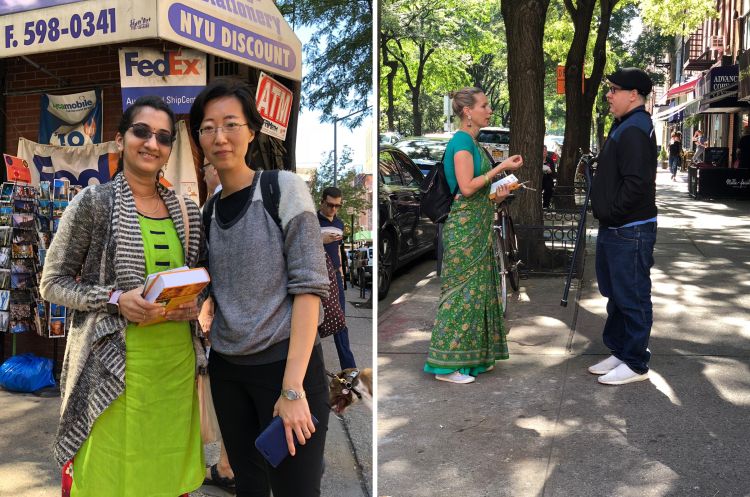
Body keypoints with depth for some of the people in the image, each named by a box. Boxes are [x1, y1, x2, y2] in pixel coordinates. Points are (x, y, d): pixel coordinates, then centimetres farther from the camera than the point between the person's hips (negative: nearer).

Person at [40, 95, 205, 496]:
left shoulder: (185, 211, 10)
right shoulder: (93, 202, -4)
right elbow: (53, 283, -2)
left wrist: (193, 304, -2)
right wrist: (116, 299, -17)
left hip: (177, 362, 4)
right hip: (115, 365, -4)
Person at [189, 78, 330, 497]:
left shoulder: (284, 188, -8)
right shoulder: (209, 210, 9)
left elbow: (309, 286, -15)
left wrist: (292, 388, -19)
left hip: (285, 364, -5)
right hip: (227, 370, 6)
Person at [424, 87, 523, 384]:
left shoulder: (471, 142, 16)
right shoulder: (462, 141, -13)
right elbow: (466, 186, -21)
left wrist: (495, 196, 7)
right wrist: (501, 167, -15)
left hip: (476, 227, 10)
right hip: (464, 226, -10)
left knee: (476, 289, 12)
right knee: (462, 291, -6)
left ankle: (473, 357, 21)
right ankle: (447, 364, 2)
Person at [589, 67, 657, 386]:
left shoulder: (635, 130, -17)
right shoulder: (624, 126, 16)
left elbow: (636, 183, -25)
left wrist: (612, 214, -16)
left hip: (630, 232, -11)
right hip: (615, 229, 11)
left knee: (632, 298, -1)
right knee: (616, 295, 18)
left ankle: (636, 364, 10)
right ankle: (619, 352, 31)